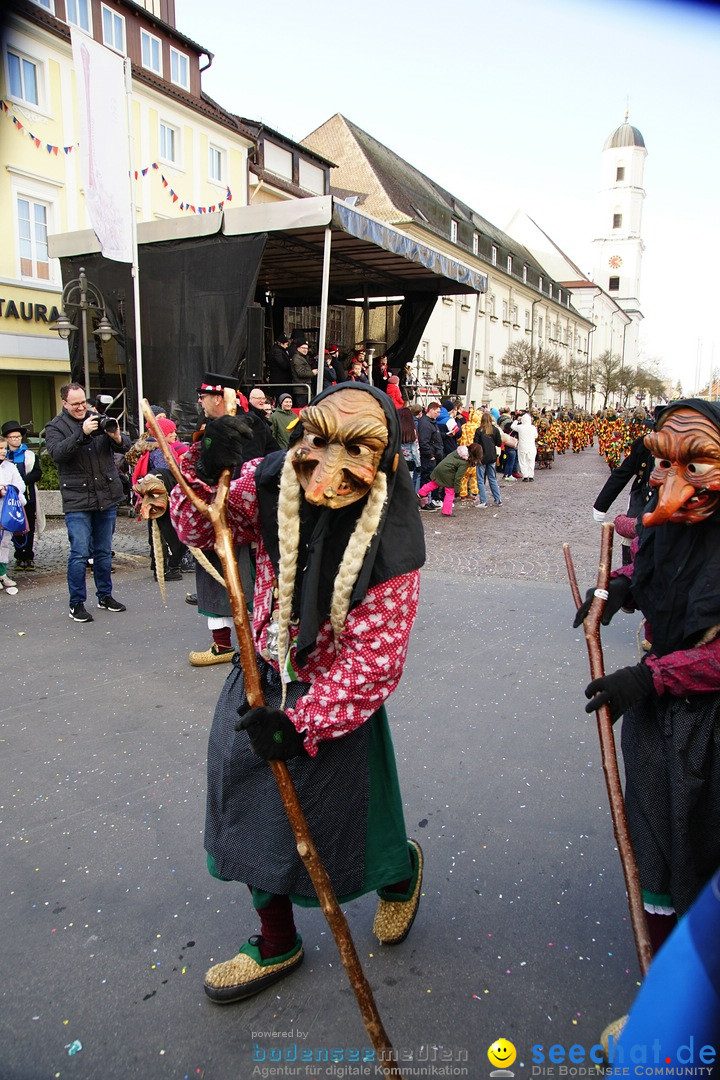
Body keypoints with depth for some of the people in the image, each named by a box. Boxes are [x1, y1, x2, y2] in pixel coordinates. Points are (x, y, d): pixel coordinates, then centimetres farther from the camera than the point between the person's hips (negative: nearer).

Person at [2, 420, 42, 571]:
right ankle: (19, 557, 13)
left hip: (28, 496, 0)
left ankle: (29, 557, 10)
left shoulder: (30, 455, 5)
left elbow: (37, 473, -3)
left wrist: (23, 481, -17)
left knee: (29, 528, 2)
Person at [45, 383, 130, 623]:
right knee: (79, 553, -4)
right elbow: (57, 452, -19)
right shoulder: (55, 427, 0)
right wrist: (82, 434, -29)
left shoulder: (99, 420, 10)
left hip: (107, 497, 4)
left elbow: (126, 447, 5)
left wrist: (117, 437, -18)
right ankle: (77, 604, 7)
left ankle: (105, 596, 25)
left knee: (104, 551, 13)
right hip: (77, 501, -4)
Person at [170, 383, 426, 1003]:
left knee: (334, 832, 13)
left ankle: (402, 871, 52)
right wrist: (207, 473, -27)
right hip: (262, 680, 5)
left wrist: (303, 722, -28)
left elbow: (374, 661, -25)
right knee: (254, 815, 16)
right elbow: (200, 528, -7)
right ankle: (278, 945, 42)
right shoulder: (271, 484, -15)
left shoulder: (389, 548, -26)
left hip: (334, 698, -4)